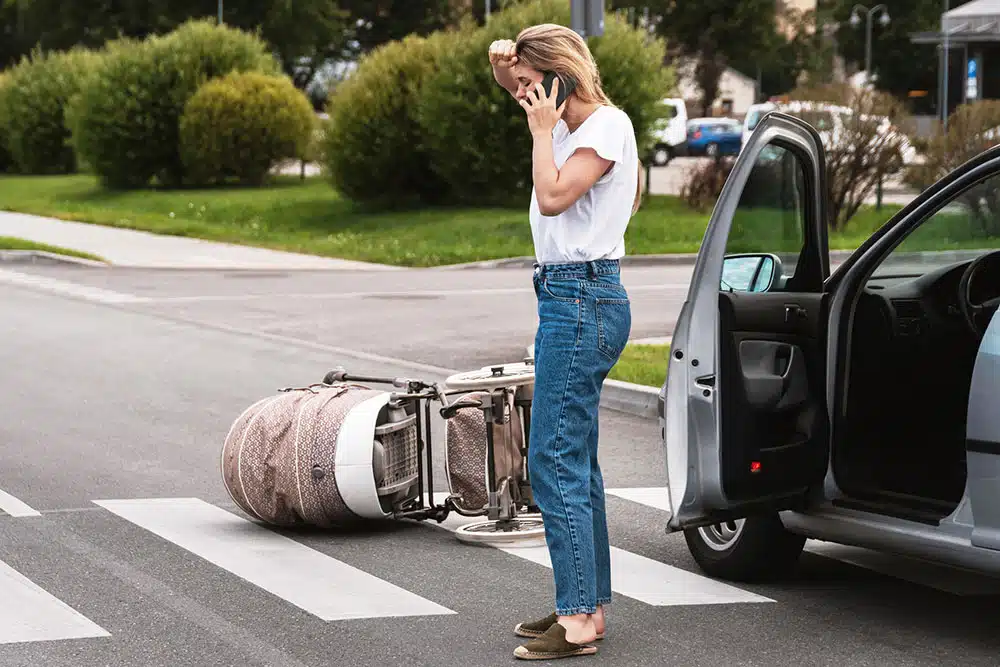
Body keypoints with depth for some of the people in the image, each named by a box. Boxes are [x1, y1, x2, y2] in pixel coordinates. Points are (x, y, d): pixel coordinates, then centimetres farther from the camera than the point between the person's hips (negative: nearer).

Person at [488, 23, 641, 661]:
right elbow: (520, 89, 31)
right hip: (568, 300, 10)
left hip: (584, 302, -10)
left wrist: (543, 131, -10)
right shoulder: (571, 123, 14)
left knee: (555, 460, -12)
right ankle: (590, 604, 18)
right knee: (575, 462, 12)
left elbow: (553, 196, -22)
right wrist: (505, 65, 10)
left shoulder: (609, 124, -11)